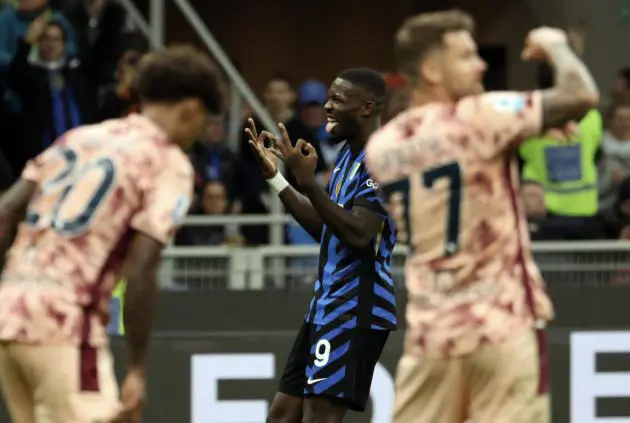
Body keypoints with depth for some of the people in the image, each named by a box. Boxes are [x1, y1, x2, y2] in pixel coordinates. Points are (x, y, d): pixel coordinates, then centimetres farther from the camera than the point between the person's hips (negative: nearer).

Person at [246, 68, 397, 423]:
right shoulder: (348, 154, 16)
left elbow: (358, 234, -24)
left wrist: (308, 181, -26)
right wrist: (275, 177, 15)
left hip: (356, 309, -10)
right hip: (327, 303, 10)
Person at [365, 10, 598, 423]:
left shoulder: (381, 148, 8)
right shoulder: (477, 118, -13)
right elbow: (582, 96, -19)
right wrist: (555, 45, 1)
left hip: (430, 328, 6)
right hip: (502, 323, -6)